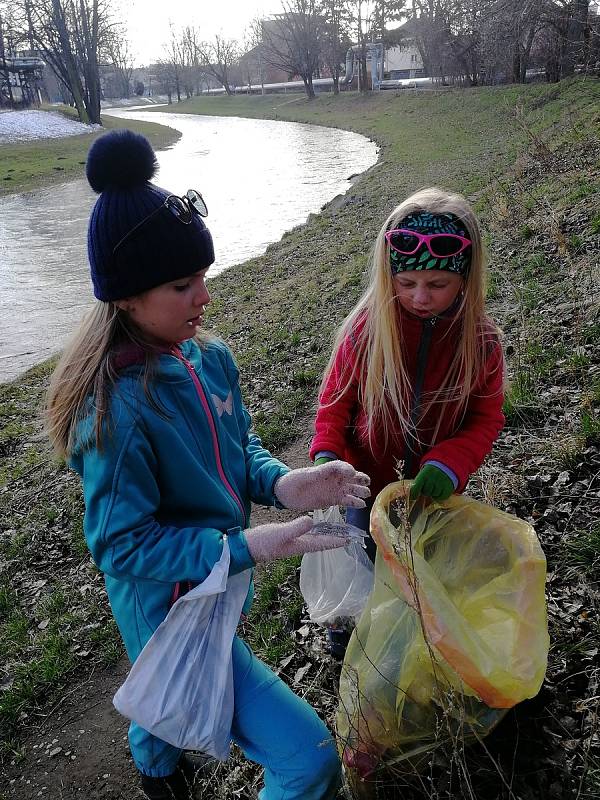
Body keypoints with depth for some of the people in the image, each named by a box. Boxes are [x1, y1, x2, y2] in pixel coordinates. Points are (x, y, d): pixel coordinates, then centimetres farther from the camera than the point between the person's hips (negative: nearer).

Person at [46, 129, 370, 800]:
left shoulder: (208, 357, -9)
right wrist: (247, 547, -32)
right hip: (172, 610, -7)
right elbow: (123, 544, -25)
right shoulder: (116, 407, -32)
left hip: (217, 582, 8)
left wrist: (281, 483, -16)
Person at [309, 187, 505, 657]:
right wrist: (327, 452, -24)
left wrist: (449, 463, -28)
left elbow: (485, 420, -10)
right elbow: (336, 397, -8)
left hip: (433, 490, 1)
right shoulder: (366, 326, -21)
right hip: (366, 482, 0)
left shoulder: (480, 340, -19)